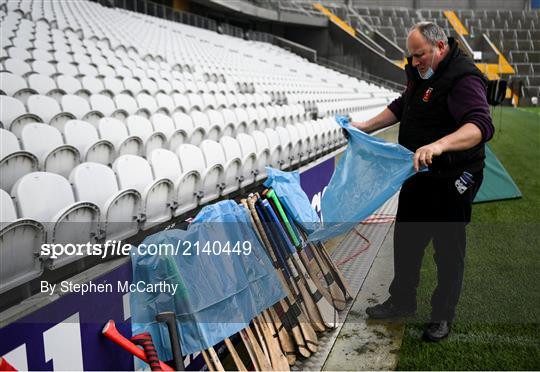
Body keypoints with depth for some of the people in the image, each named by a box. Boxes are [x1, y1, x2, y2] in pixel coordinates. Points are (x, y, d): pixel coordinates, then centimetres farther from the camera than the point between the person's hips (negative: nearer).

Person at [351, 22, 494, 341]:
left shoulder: (463, 78, -23)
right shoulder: (421, 71, 7)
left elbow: (481, 125, -37)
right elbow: (401, 106, 23)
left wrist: (440, 145, -54)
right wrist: (366, 127, 17)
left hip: (452, 181, -9)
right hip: (419, 174, 9)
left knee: (448, 248, 5)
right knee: (406, 239, 18)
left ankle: (444, 316, 23)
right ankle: (402, 301, 35)